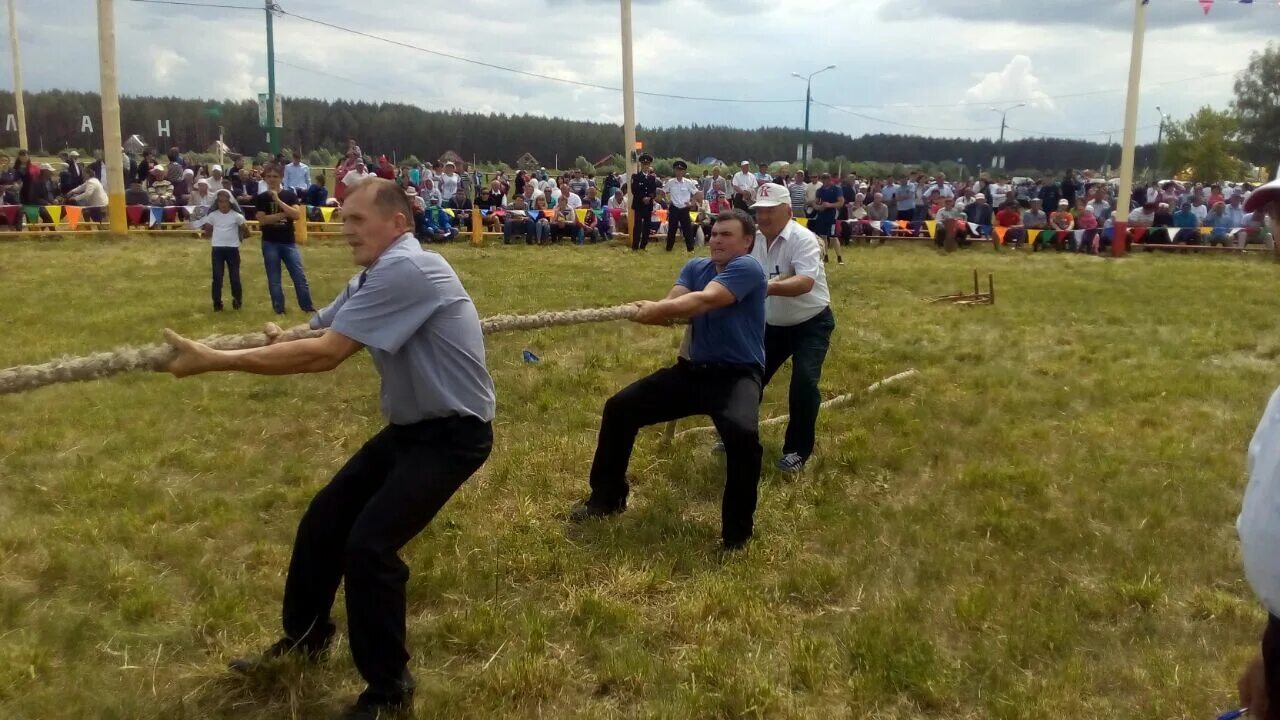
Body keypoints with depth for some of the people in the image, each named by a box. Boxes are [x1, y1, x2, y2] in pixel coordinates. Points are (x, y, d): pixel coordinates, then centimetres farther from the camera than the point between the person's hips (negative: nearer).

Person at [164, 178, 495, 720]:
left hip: (452, 434, -10)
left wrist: (214, 361, -26)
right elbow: (313, 331, 3)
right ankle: (304, 637, 36)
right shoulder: (374, 278, 9)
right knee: (323, 521, 12)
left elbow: (325, 354, -29)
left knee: (369, 544, -17)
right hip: (409, 427, 10)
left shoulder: (406, 269, -25)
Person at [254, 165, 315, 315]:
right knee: (274, 279, 5)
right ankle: (279, 309, 13)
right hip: (270, 243, 0)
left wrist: (278, 200, -16)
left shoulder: (290, 194, 2)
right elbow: (262, 220, -11)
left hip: (289, 242, 0)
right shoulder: (260, 198, 1)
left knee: (300, 276, -1)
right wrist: (284, 214, -13)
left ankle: (308, 307, 6)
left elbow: (297, 215, -12)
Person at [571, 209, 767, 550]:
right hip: (692, 370, 7)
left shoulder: (747, 267, -12)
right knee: (619, 408, 3)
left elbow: (705, 301, -29)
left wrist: (658, 308, -38)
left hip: (737, 375, -7)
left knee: (742, 433, -36)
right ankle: (606, 497, 20)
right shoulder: (696, 267, 11)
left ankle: (737, 532, -18)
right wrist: (650, 310, -30)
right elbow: (672, 307, -8)